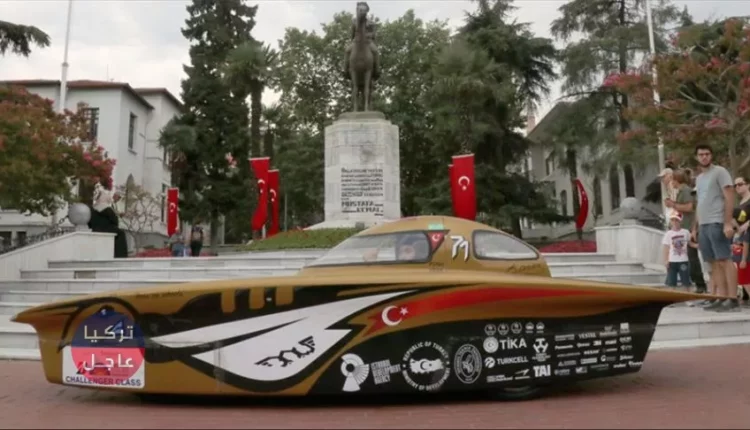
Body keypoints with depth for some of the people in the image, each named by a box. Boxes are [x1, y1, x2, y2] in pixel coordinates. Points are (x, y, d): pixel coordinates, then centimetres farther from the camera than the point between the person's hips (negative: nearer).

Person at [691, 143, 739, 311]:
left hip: (717, 223, -7)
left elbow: (729, 198, -9)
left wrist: (728, 223, -17)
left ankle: (732, 298, -8)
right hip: (703, 225, 8)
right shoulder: (699, 178, 21)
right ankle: (721, 298, 7)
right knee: (714, 263, 5)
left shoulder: (720, 172, -1)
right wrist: (695, 227, 18)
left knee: (725, 260, -9)